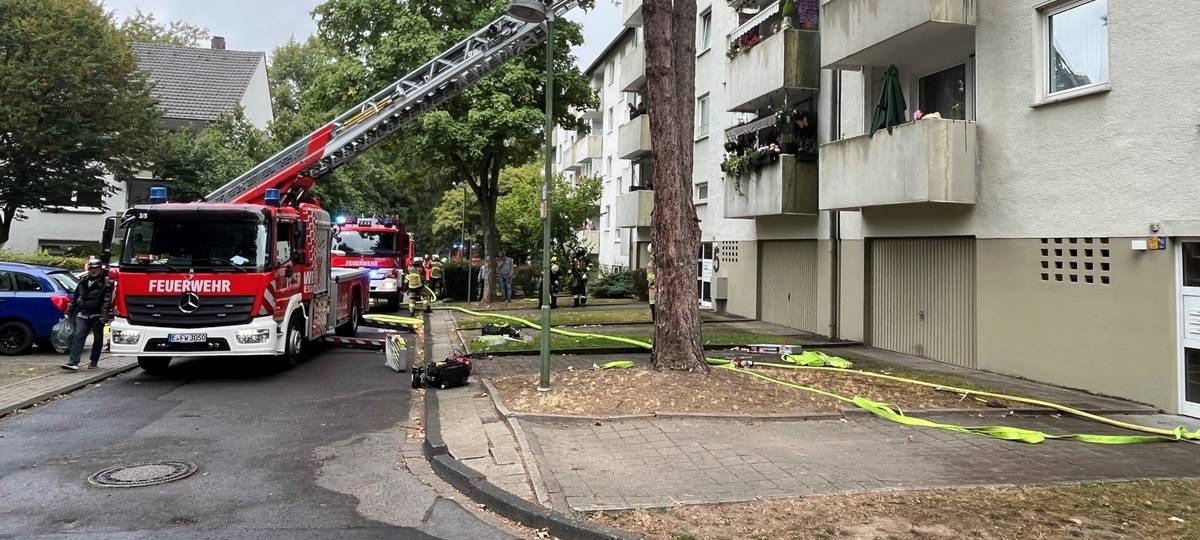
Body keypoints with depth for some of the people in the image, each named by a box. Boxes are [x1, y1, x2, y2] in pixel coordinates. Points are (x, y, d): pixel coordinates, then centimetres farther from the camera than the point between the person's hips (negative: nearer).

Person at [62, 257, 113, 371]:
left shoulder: (106, 283, -3)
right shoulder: (83, 281, 14)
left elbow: (107, 300, -12)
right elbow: (76, 297, 23)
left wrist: (105, 315, -22)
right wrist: (70, 311, 23)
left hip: (97, 315, -4)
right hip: (83, 314, 4)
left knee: (98, 339, 6)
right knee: (78, 336, -8)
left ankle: (94, 362, 17)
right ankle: (73, 362, -14)